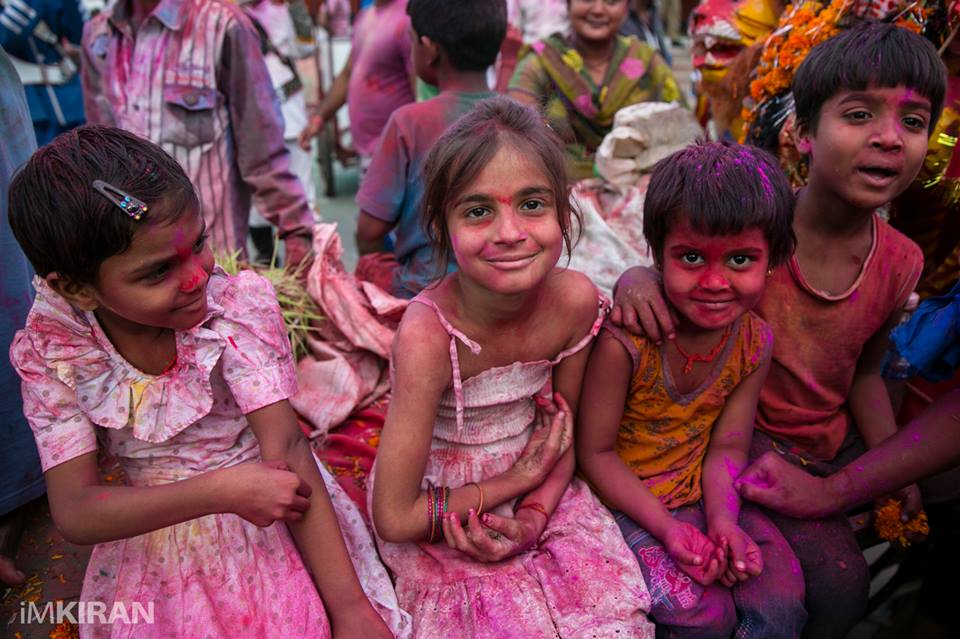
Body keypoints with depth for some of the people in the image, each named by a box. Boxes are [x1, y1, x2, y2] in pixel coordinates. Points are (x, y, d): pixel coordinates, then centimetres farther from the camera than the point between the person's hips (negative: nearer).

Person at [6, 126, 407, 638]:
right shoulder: (48, 354, -11)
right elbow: (74, 513, -14)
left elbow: (286, 448, -21)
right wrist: (219, 491, -27)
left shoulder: (238, 304, -16)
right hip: (154, 551, 0)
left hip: (275, 530, 0)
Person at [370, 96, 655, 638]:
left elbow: (562, 430, 0)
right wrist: (521, 477, -16)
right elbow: (395, 519, -22)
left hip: (539, 496, 4)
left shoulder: (575, 301, -16)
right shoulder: (428, 337, -29)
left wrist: (535, 517, -16)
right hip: (438, 521, -3)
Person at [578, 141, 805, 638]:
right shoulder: (623, 341, -27)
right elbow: (595, 452, -17)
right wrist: (666, 526, -21)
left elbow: (726, 446, -3)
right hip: (626, 499, -4)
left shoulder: (755, 341, -9)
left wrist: (724, 517, -20)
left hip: (704, 492, 5)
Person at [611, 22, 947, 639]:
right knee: (837, 581, -17)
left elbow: (864, 374, 7)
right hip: (747, 437, -6)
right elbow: (677, 274, -9)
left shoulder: (902, 262, -5)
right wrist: (638, 278, -34)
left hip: (835, 439, 6)